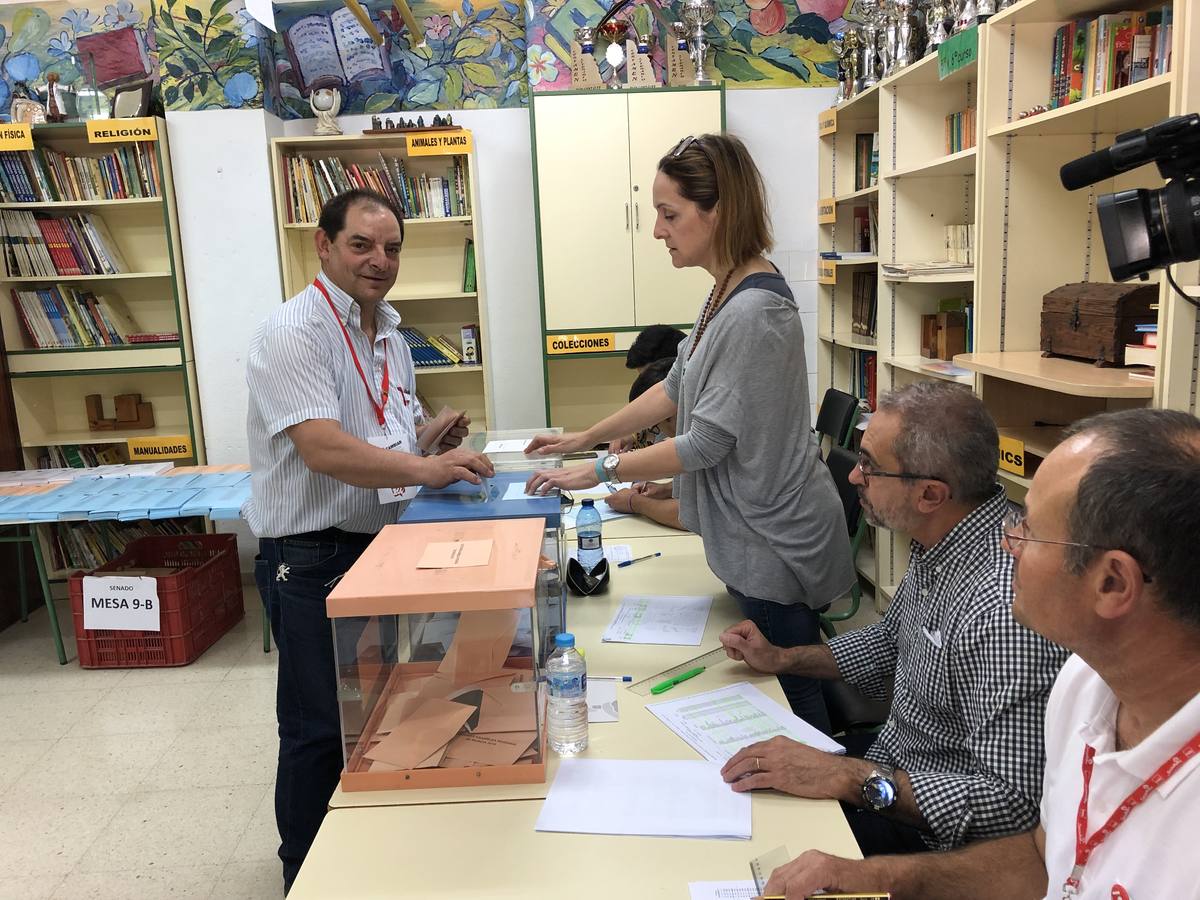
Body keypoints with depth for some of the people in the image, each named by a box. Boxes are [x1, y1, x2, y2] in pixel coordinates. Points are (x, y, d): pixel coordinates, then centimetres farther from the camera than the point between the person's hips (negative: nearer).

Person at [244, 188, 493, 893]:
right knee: (320, 729, 5)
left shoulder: (390, 336, 11)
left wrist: (438, 438, 2)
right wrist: (426, 469, -31)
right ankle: (308, 876, 27)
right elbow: (323, 449, -28)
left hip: (382, 546, 8)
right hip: (313, 561, -8)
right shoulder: (294, 332, -16)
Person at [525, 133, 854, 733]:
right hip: (748, 533, 10)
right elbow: (677, 388, 15)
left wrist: (598, 471, -13)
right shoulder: (726, 292, 7)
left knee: (794, 707, 5)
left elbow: (706, 443, -21)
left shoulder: (755, 311, -24)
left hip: (775, 542, -10)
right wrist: (582, 438, 14)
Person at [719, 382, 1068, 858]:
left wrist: (850, 778, -32)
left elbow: (1014, 801, -32)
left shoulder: (1003, 607, -34)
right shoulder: (938, 543, -3)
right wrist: (783, 658, 6)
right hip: (892, 752, 8)